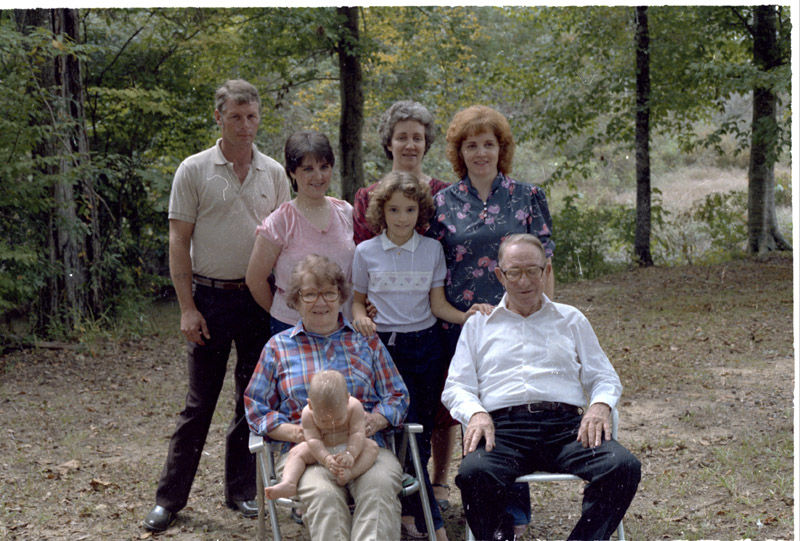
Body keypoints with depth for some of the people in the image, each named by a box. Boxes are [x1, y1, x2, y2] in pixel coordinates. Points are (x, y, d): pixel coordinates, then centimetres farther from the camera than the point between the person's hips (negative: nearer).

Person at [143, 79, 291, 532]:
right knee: (200, 402, 1)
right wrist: (187, 307, -9)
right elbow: (179, 241, -3)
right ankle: (170, 497, 12)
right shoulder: (195, 170, -2)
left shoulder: (274, 173, 7)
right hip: (211, 296, -3)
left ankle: (242, 490, 22)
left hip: (260, 299, 3)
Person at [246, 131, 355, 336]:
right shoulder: (280, 222, -11)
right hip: (292, 326, -4)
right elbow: (255, 280, -5)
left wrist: (358, 313, 11)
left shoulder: (346, 213, 3)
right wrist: (280, 315, 4)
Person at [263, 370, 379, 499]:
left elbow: (357, 434, -22)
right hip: (321, 451, 1)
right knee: (297, 452, -19)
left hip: (349, 448, -1)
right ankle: (288, 483, -39)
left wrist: (350, 454, -39)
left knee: (371, 446, -26)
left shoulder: (355, 407, -18)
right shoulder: (307, 414, -18)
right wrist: (326, 459, -40)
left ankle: (350, 473, -47)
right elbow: (313, 439, -24)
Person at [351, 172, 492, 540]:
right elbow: (357, 299, 11)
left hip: (425, 344, 2)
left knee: (422, 429, 2)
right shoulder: (366, 252, 1)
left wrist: (466, 316, -15)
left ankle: (408, 510, 17)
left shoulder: (432, 250, 4)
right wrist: (360, 317, -11)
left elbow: (438, 304, 3)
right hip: (385, 345, -2)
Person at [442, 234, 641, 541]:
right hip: (502, 426, -1)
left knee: (624, 467, -29)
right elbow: (456, 386, 15)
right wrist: (475, 413, -9)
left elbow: (605, 377, 22)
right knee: (474, 473, -36)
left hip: (566, 425, 1)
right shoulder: (478, 325, 23)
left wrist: (600, 405, -2)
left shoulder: (572, 319, 25)